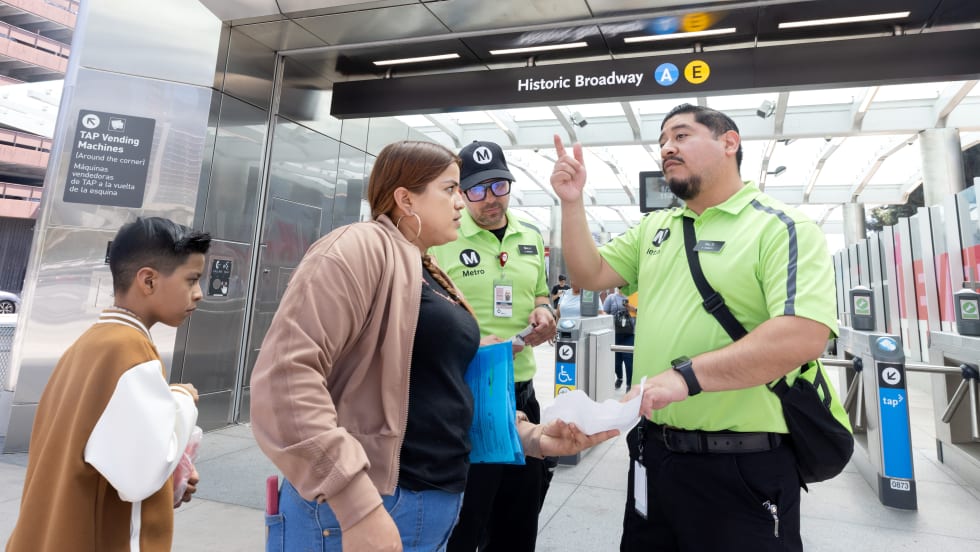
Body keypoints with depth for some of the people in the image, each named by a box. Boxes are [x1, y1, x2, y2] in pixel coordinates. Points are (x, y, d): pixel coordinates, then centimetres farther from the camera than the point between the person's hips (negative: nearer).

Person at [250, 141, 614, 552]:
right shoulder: (362, 247, -13)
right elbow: (286, 374, -23)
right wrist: (356, 503, -25)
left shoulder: (436, 280, 13)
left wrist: (532, 436, 5)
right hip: (353, 511, -8)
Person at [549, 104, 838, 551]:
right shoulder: (653, 228, 10)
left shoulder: (781, 227, -9)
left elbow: (804, 336, -22)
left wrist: (687, 375, -28)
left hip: (743, 464, -6)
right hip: (654, 449, 6)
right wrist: (572, 201, -1)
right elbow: (590, 274, 11)